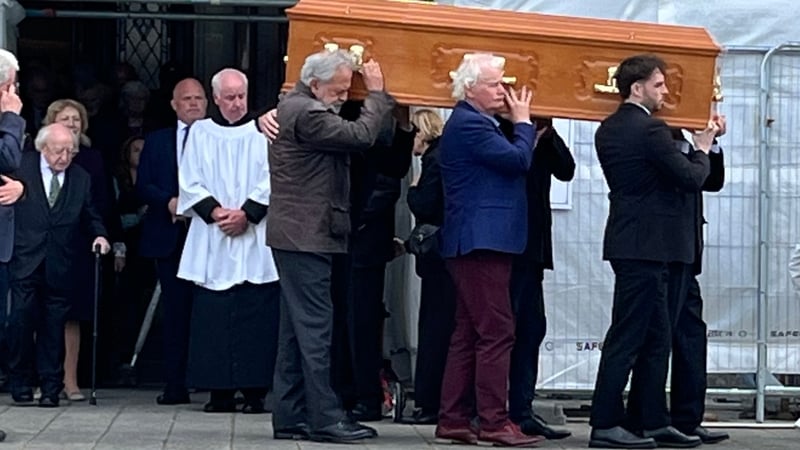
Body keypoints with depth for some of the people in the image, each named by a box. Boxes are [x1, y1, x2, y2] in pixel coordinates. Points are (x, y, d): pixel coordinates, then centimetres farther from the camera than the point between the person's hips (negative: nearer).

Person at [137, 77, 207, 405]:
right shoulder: (157, 141, 15)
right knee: (175, 311, 2)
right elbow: (143, 186, 8)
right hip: (170, 238, 2)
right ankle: (176, 385, 4)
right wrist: (169, 202, -9)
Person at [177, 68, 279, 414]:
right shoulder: (200, 133, 12)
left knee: (256, 317, -5)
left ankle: (254, 391, -2)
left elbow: (271, 181, -1)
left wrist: (247, 213, -12)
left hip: (255, 239, -1)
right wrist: (214, 211, -9)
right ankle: (220, 391, 3)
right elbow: (189, 182, 6)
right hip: (211, 242, 2)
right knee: (212, 317, -2)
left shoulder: (263, 133, 7)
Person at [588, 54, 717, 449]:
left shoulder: (608, 130, 12)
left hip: (629, 240, 10)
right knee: (627, 338, -5)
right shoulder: (650, 130, -16)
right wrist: (702, 150, 4)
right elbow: (691, 179, -15)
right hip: (646, 244, -10)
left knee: (655, 338, 14)